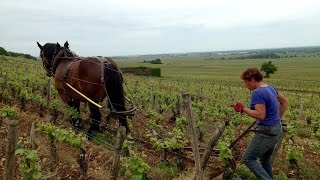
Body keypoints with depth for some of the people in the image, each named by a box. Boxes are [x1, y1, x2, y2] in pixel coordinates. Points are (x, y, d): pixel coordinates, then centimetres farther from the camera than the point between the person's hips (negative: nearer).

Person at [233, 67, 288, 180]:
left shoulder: (258, 93, -22)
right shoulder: (270, 88, 8)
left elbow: (261, 115, -28)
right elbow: (284, 101, 21)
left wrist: (243, 109, -18)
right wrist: (279, 118, 22)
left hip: (267, 132, -10)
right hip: (276, 129, 10)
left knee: (248, 159, -2)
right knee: (265, 160, 21)